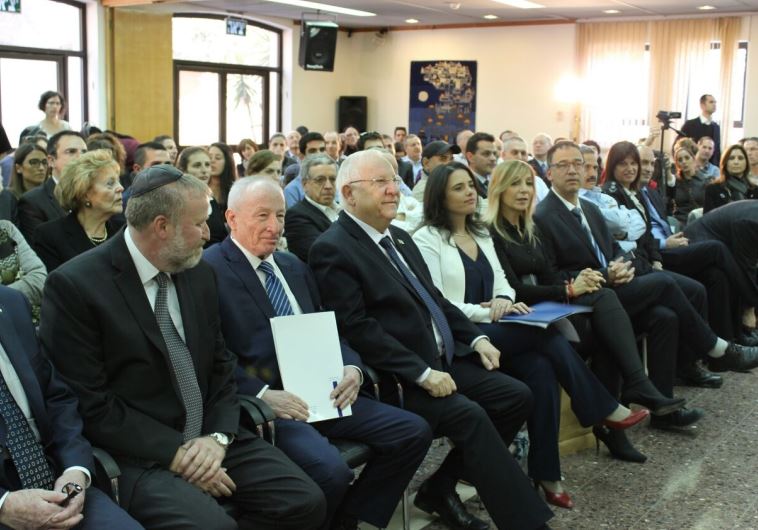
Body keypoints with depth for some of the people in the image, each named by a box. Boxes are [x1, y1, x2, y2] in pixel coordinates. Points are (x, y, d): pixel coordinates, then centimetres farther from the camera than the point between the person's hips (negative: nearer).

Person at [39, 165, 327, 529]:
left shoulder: (200, 273, 8)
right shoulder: (74, 285, -12)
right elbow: (89, 406, -14)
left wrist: (218, 437, -6)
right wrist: (175, 453, -18)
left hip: (207, 438, 6)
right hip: (137, 455, -6)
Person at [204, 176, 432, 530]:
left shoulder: (294, 267, 20)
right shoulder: (209, 270, -5)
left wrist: (351, 368, 0)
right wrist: (261, 395, -23)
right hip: (260, 403, -8)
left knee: (413, 432, -4)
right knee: (331, 470, -32)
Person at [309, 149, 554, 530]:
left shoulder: (399, 237, 17)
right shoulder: (333, 249, -12)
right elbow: (357, 330, -19)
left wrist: (474, 338, 6)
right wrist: (422, 374, -22)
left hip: (444, 360, 9)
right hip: (398, 378, -9)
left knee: (517, 396, -2)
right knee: (470, 416, -26)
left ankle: (441, 487, 8)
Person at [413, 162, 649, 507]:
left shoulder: (481, 233, 19)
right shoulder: (427, 239, -4)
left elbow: (501, 281, 18)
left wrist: (505, 300, -6)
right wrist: (486, 312, -17)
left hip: (492, 332, 6)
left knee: (540, 368, -25)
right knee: (546, 335, -25)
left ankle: (546, 473, -19)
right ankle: (604, 410, -9)